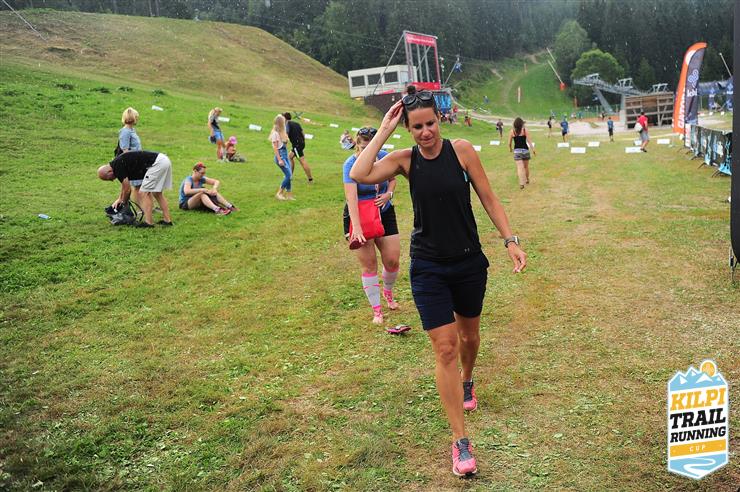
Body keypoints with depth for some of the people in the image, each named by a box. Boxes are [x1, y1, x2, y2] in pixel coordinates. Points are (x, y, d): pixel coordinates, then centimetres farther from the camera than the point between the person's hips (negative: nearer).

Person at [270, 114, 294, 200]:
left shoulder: (282, 132, 13)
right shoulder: (275, 133, -12)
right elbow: (275, 148, -14)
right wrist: (279, 160, -17)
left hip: (285, 155, 8)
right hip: (280, 155, -8)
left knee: (289, 175, 6)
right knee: (288, 175, -11)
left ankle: (288, 195, 12)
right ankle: (279, 193, -1)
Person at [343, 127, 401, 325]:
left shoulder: (384, 157, -9)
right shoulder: (350, 164, -21)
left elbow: (392, 179, 11)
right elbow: (351, 197, -31)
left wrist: (388, 194, -12)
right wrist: (356, 227, -41)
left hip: (384, 213, 4)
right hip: (359, 217, -4)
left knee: (392, 260, 4)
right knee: (368, 264, 0)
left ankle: (388, 292, 36)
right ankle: (376, 310, 15)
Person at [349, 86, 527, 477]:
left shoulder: (461, 150, -7)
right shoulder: (405, 159, -6)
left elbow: (489, 199, -1)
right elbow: (359, 174, -22)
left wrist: (510, 241, -7)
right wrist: (383, 132, -16)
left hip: (469, 262, 1)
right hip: (428, 268, -1)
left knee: (469, 335, 21)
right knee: (445, 350, -4)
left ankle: (467, 383, 56)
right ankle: (460, 442, 6)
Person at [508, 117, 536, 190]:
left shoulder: (512, 131, 0)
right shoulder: (525, 130, -2)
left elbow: (509, 143, 4)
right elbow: (529, 141, -7)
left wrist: (510, 149, 23)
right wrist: (533, 149, -4)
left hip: (517, 151, -1)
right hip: (525, 150, 1)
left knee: (520, 168, -5)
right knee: (526, 167, 18)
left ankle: (521, 183, -16)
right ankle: (527, 180, 35)